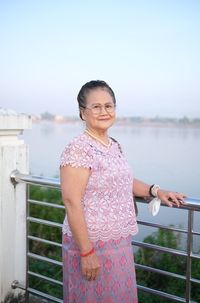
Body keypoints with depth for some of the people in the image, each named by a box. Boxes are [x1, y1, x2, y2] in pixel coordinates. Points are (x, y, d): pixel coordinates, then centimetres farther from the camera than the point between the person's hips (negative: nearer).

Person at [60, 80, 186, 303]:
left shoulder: (114, 145, 7)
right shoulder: (78, 149, -18)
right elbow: (72, 202, -21)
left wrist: (155, 190, 12)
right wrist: (86, 252, -22)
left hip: (119, 243, 8)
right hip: (92, 244, -8)